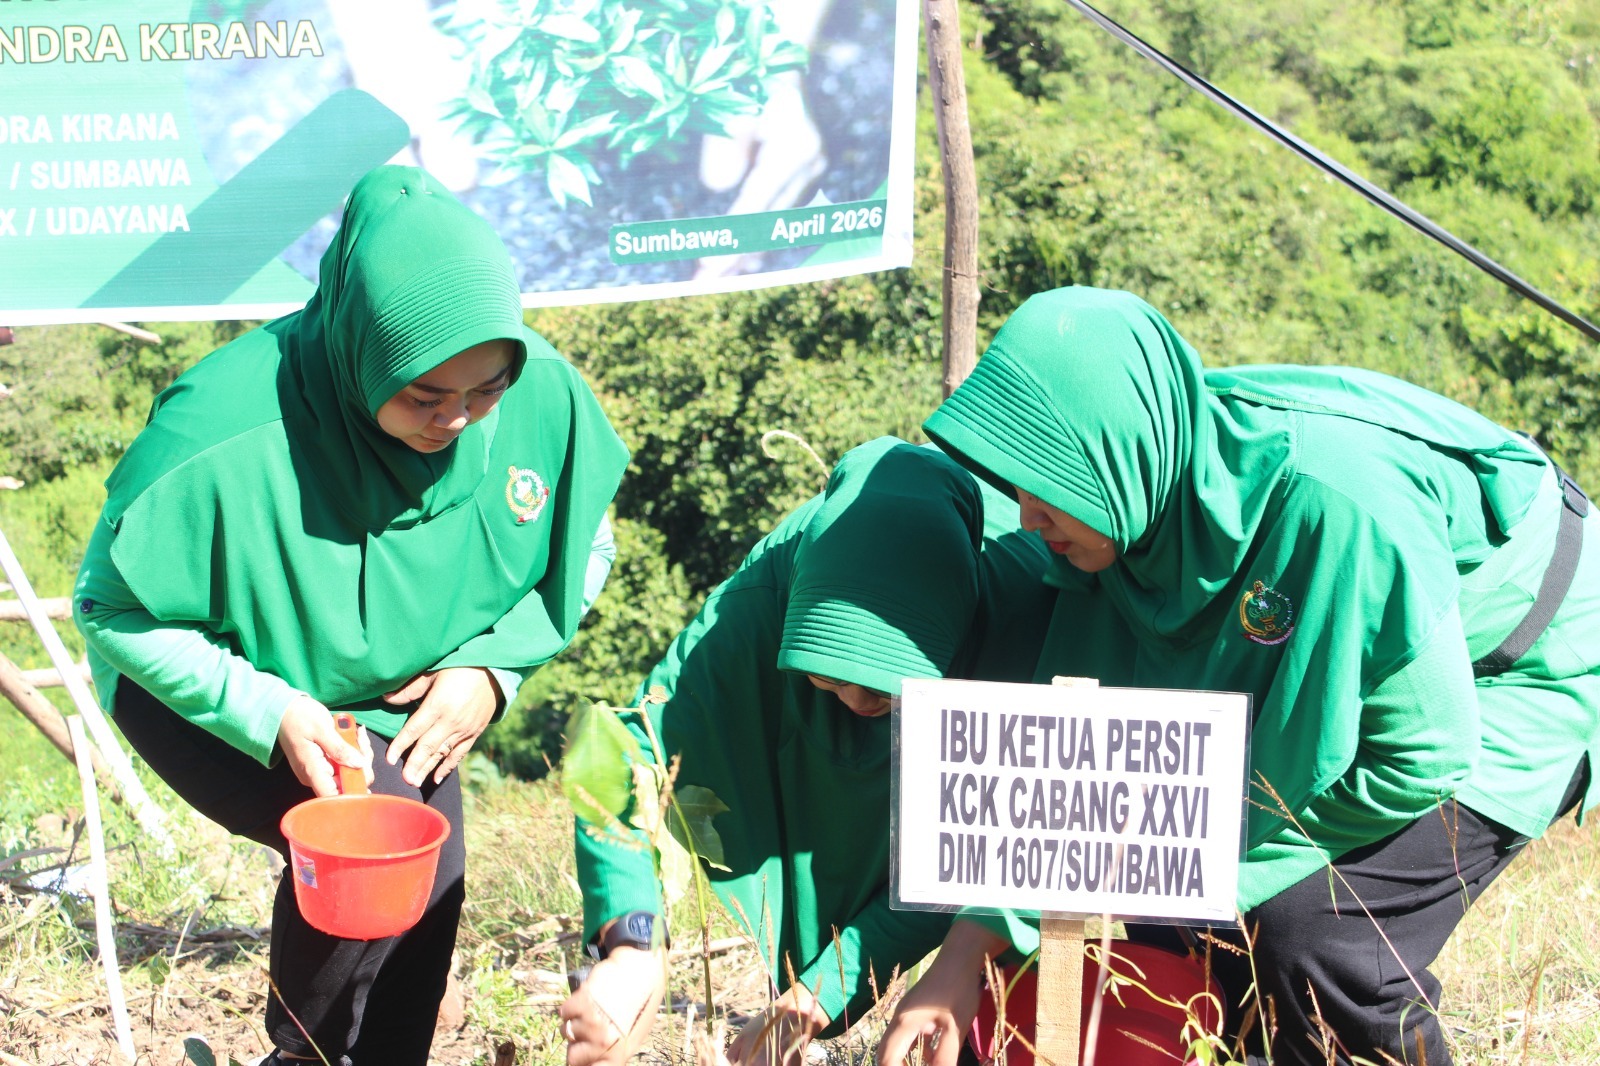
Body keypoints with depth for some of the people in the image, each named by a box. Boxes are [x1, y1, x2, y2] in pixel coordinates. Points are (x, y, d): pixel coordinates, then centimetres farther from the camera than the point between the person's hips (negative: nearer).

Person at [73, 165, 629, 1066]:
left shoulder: (545, 396, -21)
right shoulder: (225, 430, -34)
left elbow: (581, 556, -1)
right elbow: (114, 609, -20)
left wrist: (493, 665, -16)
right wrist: (266, 713, -30)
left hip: (404, 698, 5)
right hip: (211, 689, -5)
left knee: (430, 877, -4)